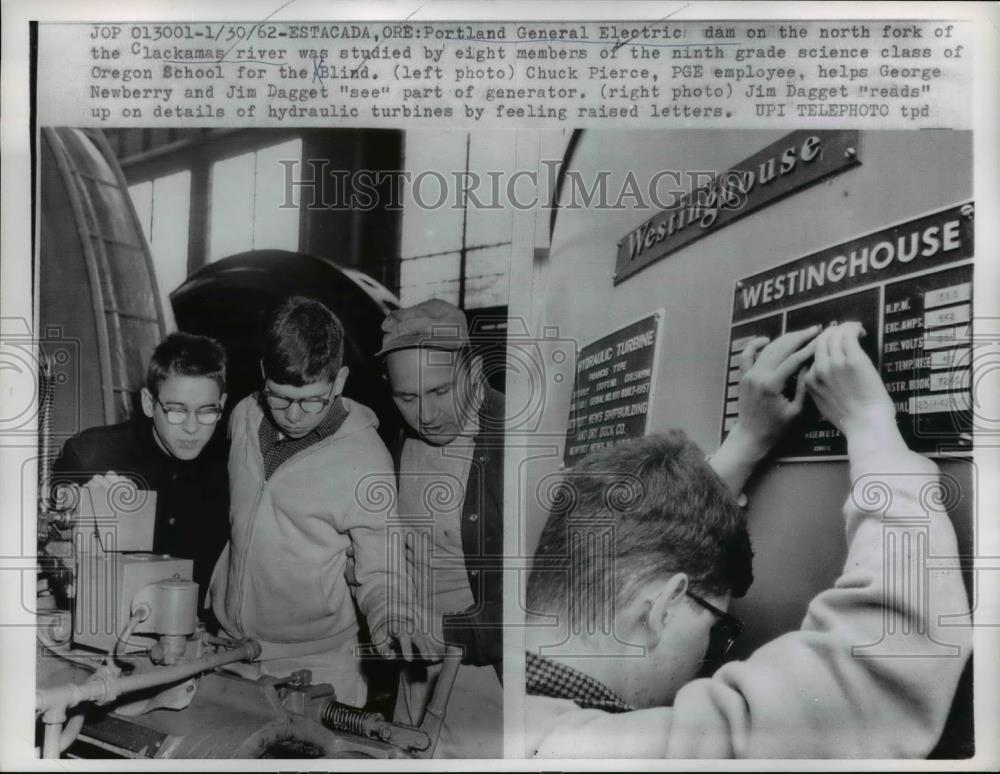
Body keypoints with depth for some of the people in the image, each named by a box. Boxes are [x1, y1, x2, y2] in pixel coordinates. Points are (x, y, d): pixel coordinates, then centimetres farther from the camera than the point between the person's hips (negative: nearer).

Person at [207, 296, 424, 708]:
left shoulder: (367, 460, -19)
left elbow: (379, 572, -8)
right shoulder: (244, 417, -4)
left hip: (315, 664, -4)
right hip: (224, 645, 5)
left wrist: (391, 620, -27)